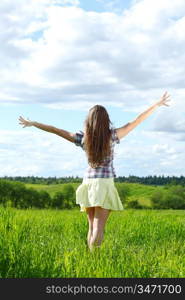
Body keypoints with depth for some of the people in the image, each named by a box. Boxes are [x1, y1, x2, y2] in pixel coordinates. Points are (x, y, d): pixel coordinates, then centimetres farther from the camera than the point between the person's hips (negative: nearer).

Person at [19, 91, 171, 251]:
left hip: (88, 183, 4)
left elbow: (55, 130, 5)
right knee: (99, 228, -9)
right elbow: (136, 121, -5)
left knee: (92, 227, 13)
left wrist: (33, 123, 16)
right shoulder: (112, 136, -7)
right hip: (104, 184, -4)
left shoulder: (83, 138, -1)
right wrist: (158, 104, 0)